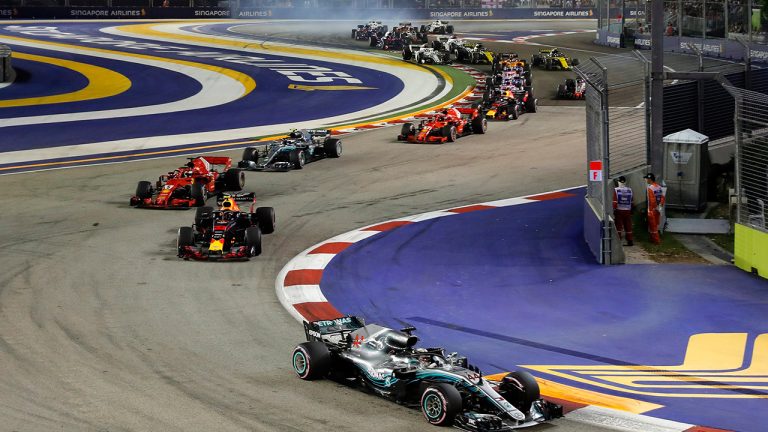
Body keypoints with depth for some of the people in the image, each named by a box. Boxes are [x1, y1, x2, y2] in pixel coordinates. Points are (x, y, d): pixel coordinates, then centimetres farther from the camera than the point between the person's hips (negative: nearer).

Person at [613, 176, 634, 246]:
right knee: (628, 226, 8)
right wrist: (631, 211, 18)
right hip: (627, 211, 3)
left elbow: (615, 202, -11)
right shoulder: (629, 190, 5)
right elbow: (631, 202, 10)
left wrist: (613, 211, -7)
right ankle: (630, 241, 9)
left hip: (619, 210, -3)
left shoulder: (616, 190, -7)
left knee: (618, 226, 1)